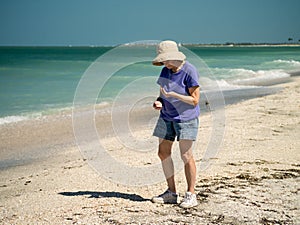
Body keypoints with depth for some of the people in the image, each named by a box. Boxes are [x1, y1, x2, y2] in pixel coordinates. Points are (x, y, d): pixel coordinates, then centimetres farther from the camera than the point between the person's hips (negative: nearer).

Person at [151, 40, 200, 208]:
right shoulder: (166, 70, 7)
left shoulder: (189, 71, -14)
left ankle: (191, 195, 4)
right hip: (167, 116, 8)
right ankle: (171, 193, 17)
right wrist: (159, 101, -7)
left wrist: (172, 95, -21)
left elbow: (195, 100, -16)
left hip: (186, 117, -7)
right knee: (163, 153, 6)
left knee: (186, 156, -7)